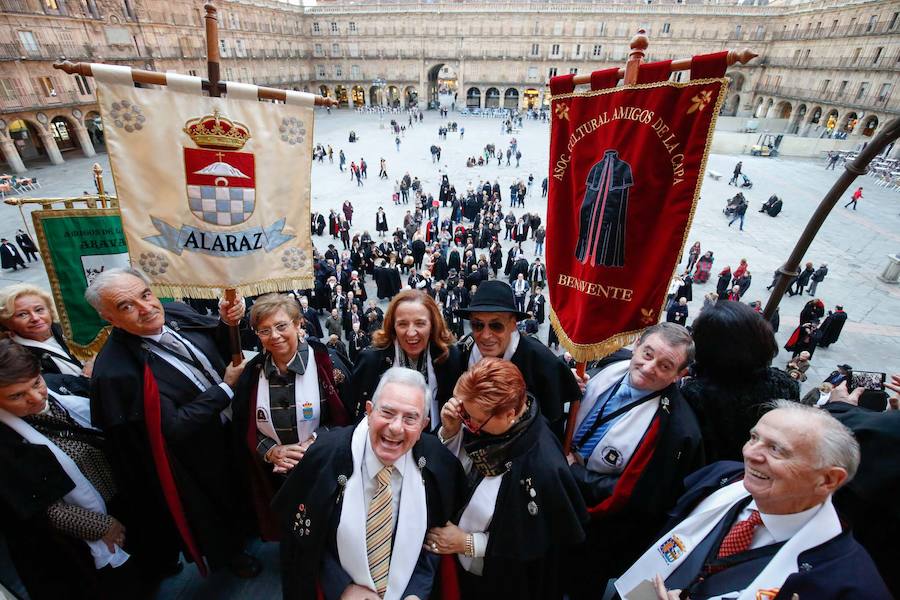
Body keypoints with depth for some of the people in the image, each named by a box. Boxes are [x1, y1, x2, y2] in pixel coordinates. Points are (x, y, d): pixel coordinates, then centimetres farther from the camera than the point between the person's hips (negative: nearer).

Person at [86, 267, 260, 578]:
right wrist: (226, 387, -25)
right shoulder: (115, 372, -32)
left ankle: (245, 527, 64)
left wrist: (227, 321, -22)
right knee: (216, 507, 24)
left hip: (234, 427, 6)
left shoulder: (177, 312, -16)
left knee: (241, 488, 32)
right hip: (198, 456, -5)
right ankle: (227, 554, 56)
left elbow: (221, 347, 0)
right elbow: (175, 429, -29)